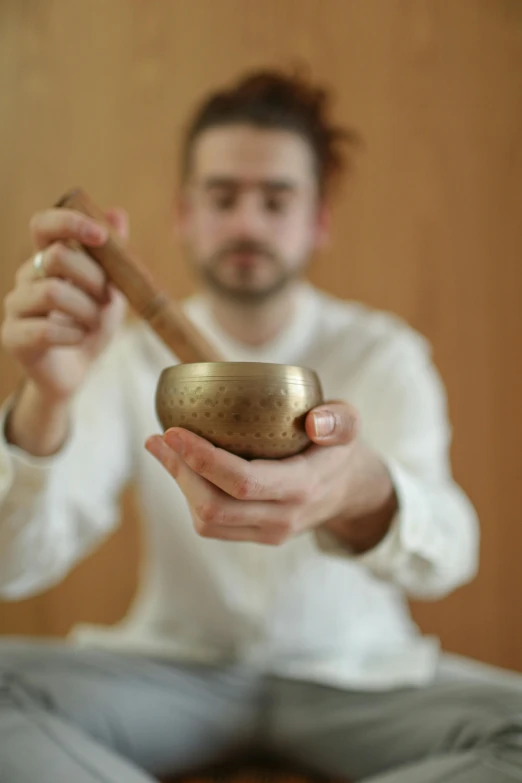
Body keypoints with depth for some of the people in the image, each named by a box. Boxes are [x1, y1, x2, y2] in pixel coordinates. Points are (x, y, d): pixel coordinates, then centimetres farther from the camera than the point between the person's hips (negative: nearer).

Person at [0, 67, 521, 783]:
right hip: (175, 665, 0)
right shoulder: (135, 355, -4)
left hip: (353, 675, 1)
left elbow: (449, 555, -23)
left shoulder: (384, 352, -6)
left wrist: (368, 499, -48)